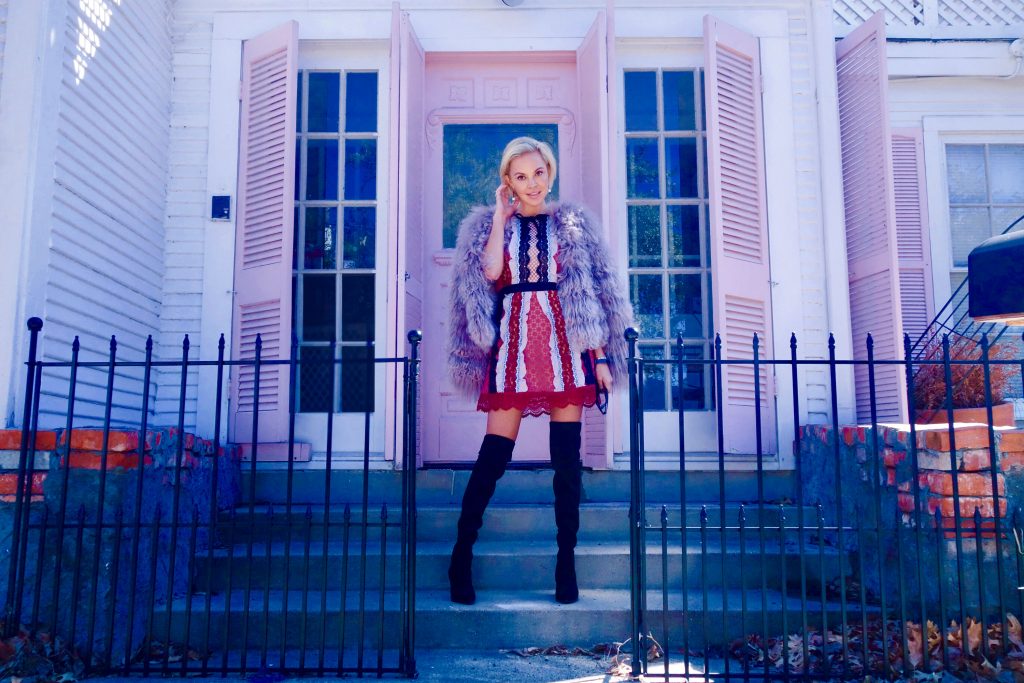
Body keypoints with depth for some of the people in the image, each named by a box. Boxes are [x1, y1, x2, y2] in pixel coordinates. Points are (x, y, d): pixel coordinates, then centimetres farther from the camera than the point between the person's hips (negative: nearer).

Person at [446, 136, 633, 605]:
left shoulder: (574, 225, 11)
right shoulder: (486, 224, 12)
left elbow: (595, 293, 8)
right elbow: (490, 272, -9)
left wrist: (600, 356, 2)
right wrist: (501, 216, -1)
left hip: (565, 346, 1)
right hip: (513, 347, 0)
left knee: (566, 456, 1)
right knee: (495, 453, -4)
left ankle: (566, 559, 11)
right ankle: (462, 555, 9)